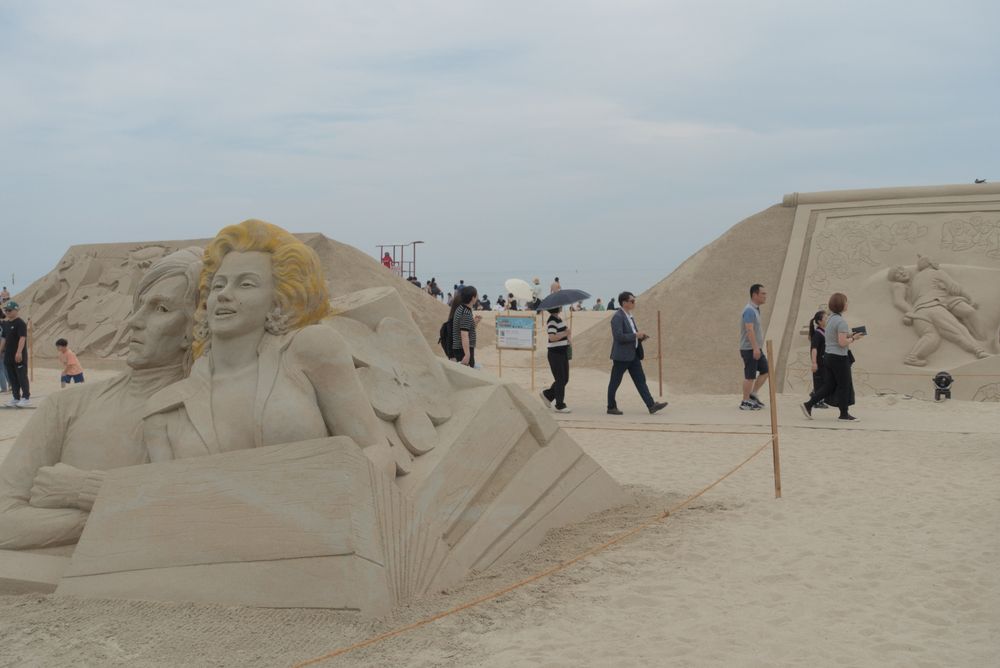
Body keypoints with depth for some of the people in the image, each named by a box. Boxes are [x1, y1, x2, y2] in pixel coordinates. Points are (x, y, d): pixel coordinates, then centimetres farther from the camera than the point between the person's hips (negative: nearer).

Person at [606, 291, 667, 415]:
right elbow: (619, 336, -24)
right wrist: (636, 335, -19)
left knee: (640, 380, 4)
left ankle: (651, 405, 2)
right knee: (615, 382, 3)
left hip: (633, 354, 9)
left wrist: (641, 336, 4)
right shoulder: (617, 317, -16)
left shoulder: (629, 316, 14)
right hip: (621, 355, -9)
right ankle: (611, 407, 12)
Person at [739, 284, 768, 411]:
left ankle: (752, 395, 16)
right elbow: (750, 330, -25)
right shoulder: (749, 310, -17)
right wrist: (755, 348, -29)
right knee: (750, 376, -4)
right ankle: (745, 402, 4)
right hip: (749, 349, -10)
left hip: (756, 349, 10)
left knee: (765, 370, 11)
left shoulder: (755, 309, 15)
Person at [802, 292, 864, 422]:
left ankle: (808, 405, 3)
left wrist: (849, 335, 13)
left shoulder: (830, 319, 11)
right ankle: (844, 414, 14)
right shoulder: (841, 321, -17)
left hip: (828, 356, 9)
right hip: (839, 358, -8)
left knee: (828, 386, 11)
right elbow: (842, 342, -22)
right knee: (844, 386, 5)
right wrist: (853, 339, -7)